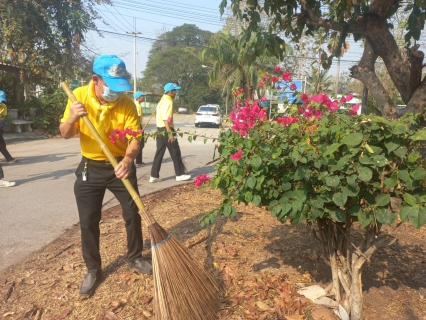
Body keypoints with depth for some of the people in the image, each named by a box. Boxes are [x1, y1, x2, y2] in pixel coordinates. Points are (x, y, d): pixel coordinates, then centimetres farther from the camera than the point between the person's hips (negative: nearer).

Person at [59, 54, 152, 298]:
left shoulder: (127, 102, -15)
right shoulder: (79, 96, -11)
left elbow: (134, 138, -16)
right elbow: (65, 135, -8)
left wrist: (129, 159, -37)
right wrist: (72, 118, -30)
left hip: (120, 165, 0)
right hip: (90, 168, 1)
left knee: (132, 214, 6)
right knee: (88, 221, 5)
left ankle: (135, 257, 30)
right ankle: (93, 269, 24)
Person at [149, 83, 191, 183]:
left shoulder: (162, 101, 17)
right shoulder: (168, 102, -14)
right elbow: (166, 119, -22)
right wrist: (170, 134, -24)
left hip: (160, 129, 9)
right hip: (166, 129, -9)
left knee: (159, 153, 9)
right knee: (175, 152, 1)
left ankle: (154, 176, 9)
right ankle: (180, 174, 9)